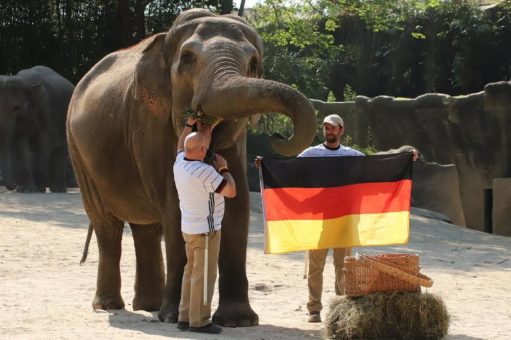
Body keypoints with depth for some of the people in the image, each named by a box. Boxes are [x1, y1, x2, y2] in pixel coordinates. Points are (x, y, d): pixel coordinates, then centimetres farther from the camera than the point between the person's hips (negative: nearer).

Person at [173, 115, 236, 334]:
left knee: (192, 271, 15)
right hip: (206, 230, -9)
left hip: (189, 228, 9)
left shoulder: (180, 163, 2)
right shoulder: (205, 172, -22)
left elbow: (182, 145, 25)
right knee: (204, 275, -4)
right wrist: (224, 169, -2)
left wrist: (189, 124, 21)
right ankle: (199, 321, -3)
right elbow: (231, 191, -16)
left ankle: (185, 317, 17)